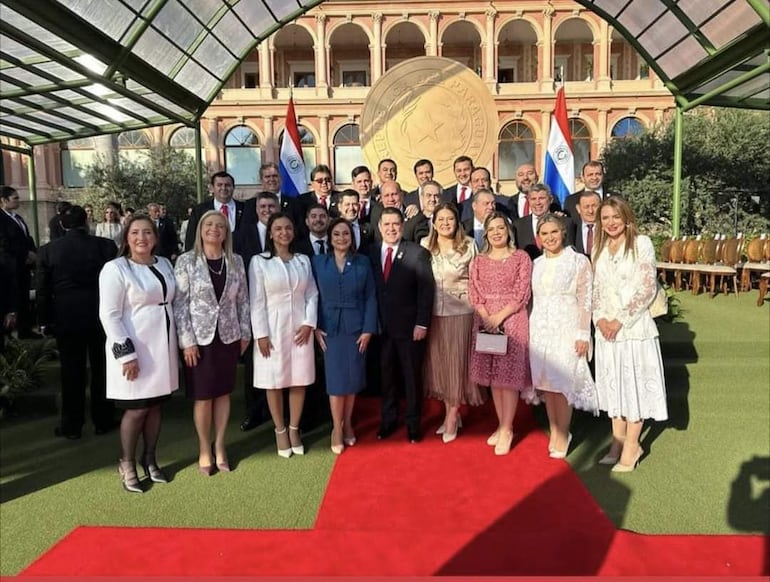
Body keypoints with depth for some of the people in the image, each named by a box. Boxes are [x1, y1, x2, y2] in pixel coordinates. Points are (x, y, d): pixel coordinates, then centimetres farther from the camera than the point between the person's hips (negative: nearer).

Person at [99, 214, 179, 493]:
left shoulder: (164, 264, 7)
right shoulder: (115, 268, -10)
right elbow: (109, 315, -14)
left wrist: (176, 344, 11)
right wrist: (126, 353, -18)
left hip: (162, 346, 6)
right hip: (133, 348, -5)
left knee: (155, 406, 13)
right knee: (136, 409, 2)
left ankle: (149, 459, 28)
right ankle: (127, 464, 21)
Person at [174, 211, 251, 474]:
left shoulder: (236, 261, 3)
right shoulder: (186, 261, -6)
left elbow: (243, 300, 7)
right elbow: (179, 303, -8)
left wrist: (245, 333, 5)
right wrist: (187, 341, -13)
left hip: (228, 337, 3)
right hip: (200, 337, -3)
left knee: (223, 393, 12)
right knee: (203, 396, 7)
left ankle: (219, 445, 27)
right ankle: (204, 449, 24)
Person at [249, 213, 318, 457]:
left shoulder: (303, 260, 8)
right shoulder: (259, 261, -3)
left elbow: (312, 295, 6)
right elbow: (256, 301, -6)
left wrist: (309, 323, -6)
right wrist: (261, 334, -11)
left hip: (300, 327, 3)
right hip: (272, 328, -3)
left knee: (299, 380, 8)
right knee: (274, 382, 5)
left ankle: (294, 429, 23)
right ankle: (280, 431, 21)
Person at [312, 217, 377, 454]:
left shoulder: (362, 262, 2)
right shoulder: (318, 262, 2)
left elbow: (370, 297, 0)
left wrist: (368, 329, -6)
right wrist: (315, 327, -6)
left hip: (356, 327, 1)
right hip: (330, 328, -1)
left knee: (353, 377, 9)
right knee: (335, 378, 3)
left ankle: (347, 424, 26)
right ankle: (337, 427, 18)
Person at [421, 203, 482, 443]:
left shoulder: (469, 245, -5)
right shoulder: (425, 244, 2)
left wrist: (478, 311, -3)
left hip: (460, 312, -3)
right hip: (433, 313, 3)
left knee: (457, 361, 4)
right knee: (438, 361, 9)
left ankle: (452, 416, 18)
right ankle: (450, 412, 26)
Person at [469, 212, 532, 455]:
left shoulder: (521, 257, 2)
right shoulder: (479, 260, 11)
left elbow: (522, 294, -5)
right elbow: (474, 294, 5)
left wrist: (499, 317, -14)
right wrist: (487, 319, -10)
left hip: (512, 320, -3)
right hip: (485, 321, 4)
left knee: (509, 376, -3)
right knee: (493, 376, 7)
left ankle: (506, 429, 7)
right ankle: (502, 425, 18)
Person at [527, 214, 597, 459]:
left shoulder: (579, 261, -3)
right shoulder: (536, 264, 11)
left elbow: (585, 300, -6)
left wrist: (583, 335, -10)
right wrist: (526, 332, 9)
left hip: (566, 330, -4)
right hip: (539, 330, 5)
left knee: (561, 383, -3)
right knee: (545, 382, 8)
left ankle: (562, 435, 12)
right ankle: (554, 431, 22)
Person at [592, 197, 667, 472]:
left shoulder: (641, 244, -6)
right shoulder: (599, 248, 9)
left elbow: (648, 289, -10)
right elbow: (596, 289, 11)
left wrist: (621, 320, -15)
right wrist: (599, 318, -5)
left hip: (634, 326, -5)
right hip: (606, 329, 5)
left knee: (633, 382, 3)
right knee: (613, 384, 12)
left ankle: (631, 446, 15)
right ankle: (618, 440, 24)